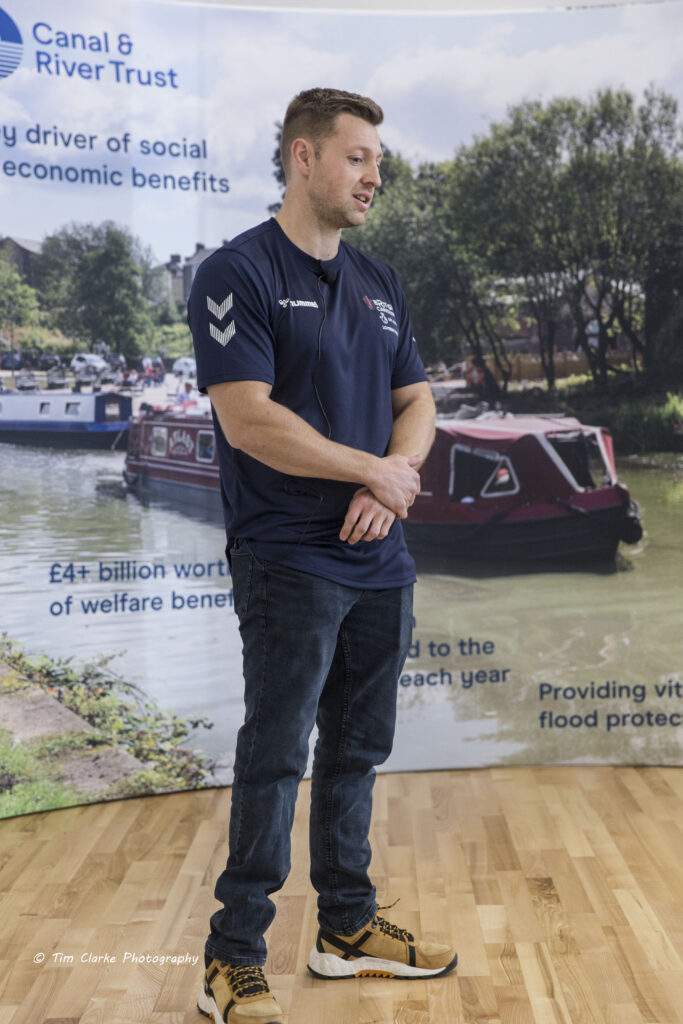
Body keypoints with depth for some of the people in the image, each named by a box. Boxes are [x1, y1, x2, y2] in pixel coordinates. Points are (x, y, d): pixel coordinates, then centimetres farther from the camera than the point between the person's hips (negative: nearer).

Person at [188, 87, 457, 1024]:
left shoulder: (379, 284, 15)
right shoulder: (240, 272, -8)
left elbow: (416, 400, 14)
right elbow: (248, 419, -18)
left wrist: (396, 479, -7)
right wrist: (375, 470, -11)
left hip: (380, 563, 7)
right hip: (290, 566, -7)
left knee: (357, 753, 15)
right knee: (276, 761, -1)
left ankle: (349, 926, 30)